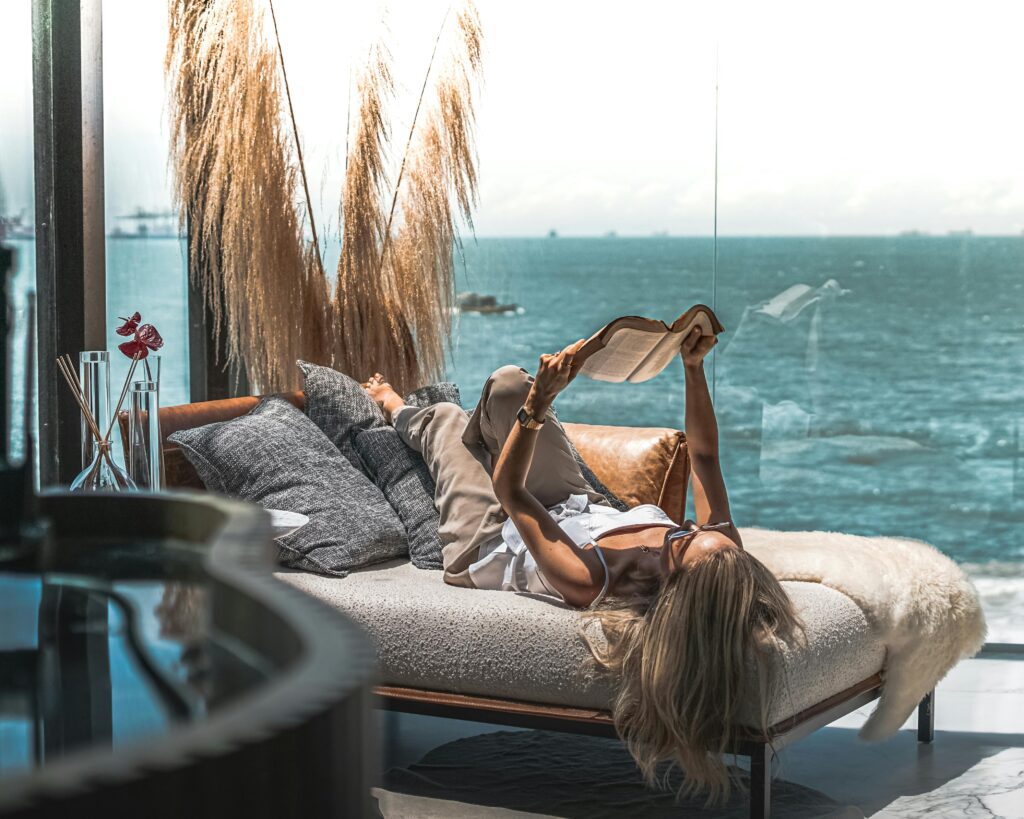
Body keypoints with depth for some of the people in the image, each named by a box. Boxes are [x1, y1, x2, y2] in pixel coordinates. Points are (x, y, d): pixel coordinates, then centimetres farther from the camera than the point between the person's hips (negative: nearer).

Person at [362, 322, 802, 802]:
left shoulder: (590, 582, -49)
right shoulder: (722, 556, -36)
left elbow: (508, 491, -40)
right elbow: (705, 456, -22)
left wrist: (539, 401, -49)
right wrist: (693, 367, -30)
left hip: (490, 548, -5)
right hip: (582, 507, 5)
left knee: (447, 418, 15)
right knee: (507, 383, 10)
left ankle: (397, 410, 56)